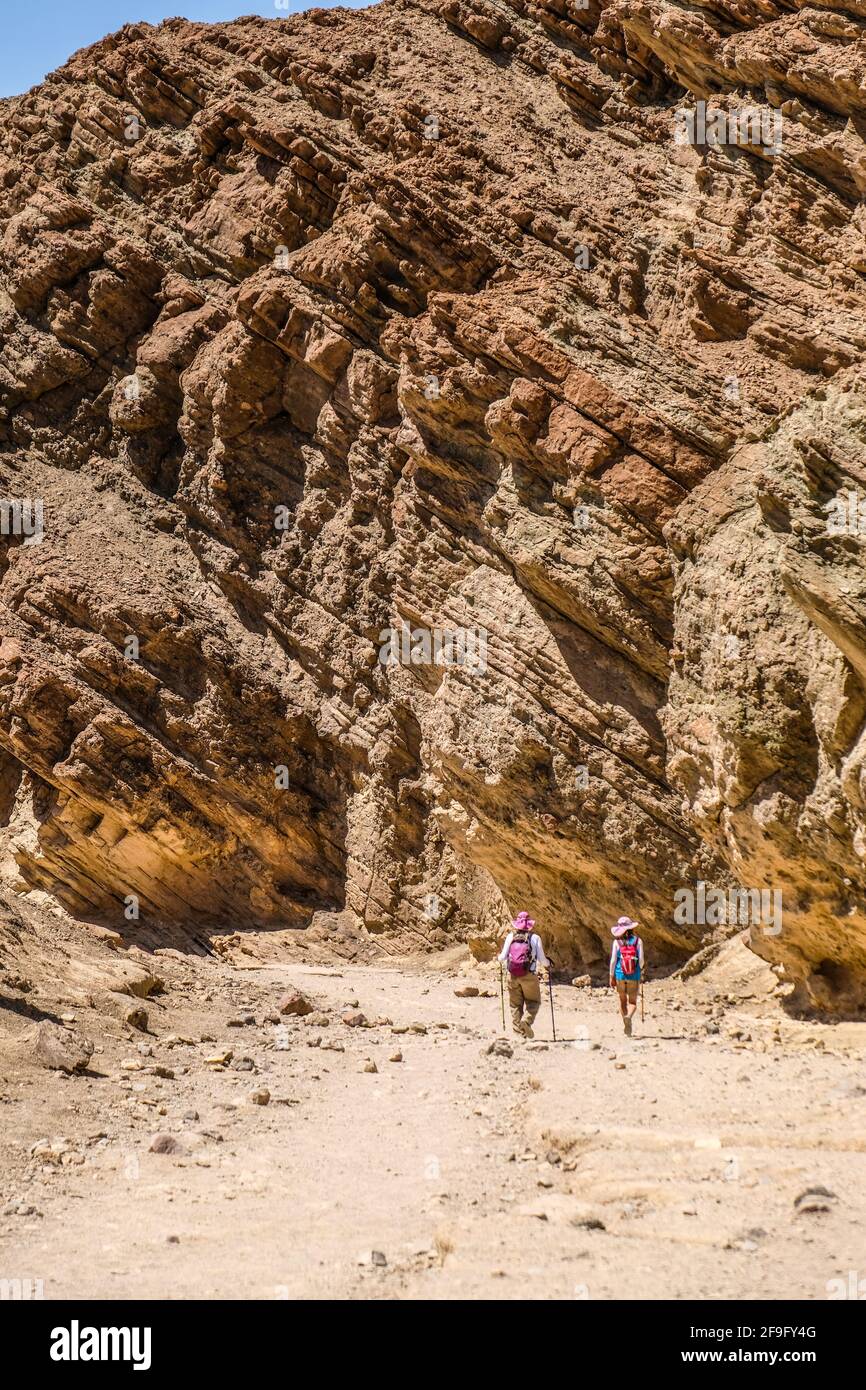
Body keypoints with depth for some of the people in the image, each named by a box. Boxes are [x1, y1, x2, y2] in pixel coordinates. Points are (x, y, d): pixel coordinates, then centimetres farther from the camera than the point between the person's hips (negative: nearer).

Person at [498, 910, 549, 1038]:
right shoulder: (535, 938, 1)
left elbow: (503, 957, 1)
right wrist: (547, 963, 22)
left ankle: (518, 1027, 4)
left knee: (515, 1004, 11)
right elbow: (542, 960, -1)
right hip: (529, 975, -2)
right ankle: (526, 1021, -16)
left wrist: (500, 958, 24)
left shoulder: (510, 937, 4)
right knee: (533, 1002, 9)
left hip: (513, 976, 2)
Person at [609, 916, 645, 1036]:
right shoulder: (638, 941, -5)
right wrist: (640, 970, 16)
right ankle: (629, 1017, -25)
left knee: (622, 1000, 17)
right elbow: (641, 959, -6)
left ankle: (626, 1026, 20)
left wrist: (611, 976, 2)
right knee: (632, 1002, 6)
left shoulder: (617, 942, -5)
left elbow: (613, 960, -7)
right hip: (634, 976, -1)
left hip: (620, 975, 1)